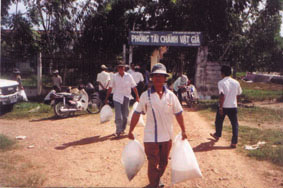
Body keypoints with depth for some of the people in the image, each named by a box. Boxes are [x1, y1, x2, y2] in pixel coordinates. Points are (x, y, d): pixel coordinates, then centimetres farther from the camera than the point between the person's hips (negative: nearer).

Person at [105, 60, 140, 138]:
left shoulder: (128, 76, 0)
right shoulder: (114, 76, -1)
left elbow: (134, 87, 4)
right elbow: (110, 88, 4)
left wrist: (137, 96, 1)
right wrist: (106, 98, 5)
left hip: (126, 98, 1)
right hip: (117, 98, -1)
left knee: (125, 115, 9)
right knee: (118, 116, -9)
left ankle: (122, 129, 28)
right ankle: (118, 131, -2)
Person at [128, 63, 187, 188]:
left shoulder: (171, 95, -2)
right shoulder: (145, 95, -8)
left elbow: (178, 114, 5)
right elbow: (136, 114, -4)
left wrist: (183, 131, 7)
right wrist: (131, 131, -2)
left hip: (167, 136, 4)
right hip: (150, 137, -3)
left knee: (163, 163, 20)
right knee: (153, 164, 2)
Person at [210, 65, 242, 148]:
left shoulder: (221, 82, -12)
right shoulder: (236, 82, 3)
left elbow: (222, 95, -20)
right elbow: (238, 94, 12)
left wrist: (220, 107, -17)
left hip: (223, 107, -2)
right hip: (233, 106, 3)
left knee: (219, 122, 20)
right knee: (235, 124, 8)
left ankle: (217, 135, 40)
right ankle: (234, 142, 5)